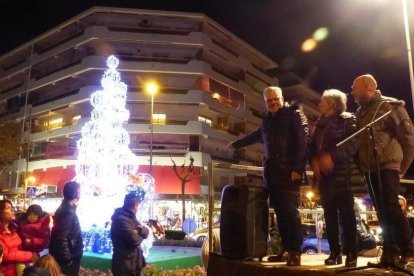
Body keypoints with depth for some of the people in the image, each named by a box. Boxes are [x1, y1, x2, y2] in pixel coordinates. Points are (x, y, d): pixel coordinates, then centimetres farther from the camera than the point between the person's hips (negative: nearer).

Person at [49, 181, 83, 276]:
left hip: (63, 257, 9)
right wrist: (68, 260, -19)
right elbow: (62, 238, -27)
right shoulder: (69, 212, -22)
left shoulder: (65, 208, 8)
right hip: (68, 259, -9)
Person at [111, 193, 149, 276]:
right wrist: (140, 234, -4)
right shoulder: (121, 219, -20)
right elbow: (134, 240, -26)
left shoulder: (131, 217, 12)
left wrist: (141, 229, -16)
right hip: (124, 265, -9)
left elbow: (146, 232, 7)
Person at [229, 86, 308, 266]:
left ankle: (295, 252, -3)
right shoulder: (267, 120, 20)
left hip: (289, 171, -6)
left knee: (290, 211, -9)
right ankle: (286, 249, 13)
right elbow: (256, 136, 38)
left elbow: (303, 141, -10)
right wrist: (236, 145, 49)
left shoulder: (294, 114, 1)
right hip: (271, 172, 6)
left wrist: (298, 168, -19)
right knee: (280, 212, 7)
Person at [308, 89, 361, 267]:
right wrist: (314, 161, -4)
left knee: (346, 214, -5)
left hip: (341, 173, -6)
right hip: (323, 174, 6)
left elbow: (353, 144, -11)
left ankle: (351, 254, 1)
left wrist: (331, 156, -21)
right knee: (329, 214, 5)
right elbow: (312, 147, 16)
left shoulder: (347, 119, 2)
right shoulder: (319, 124, 20)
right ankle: (335, 252, 11)